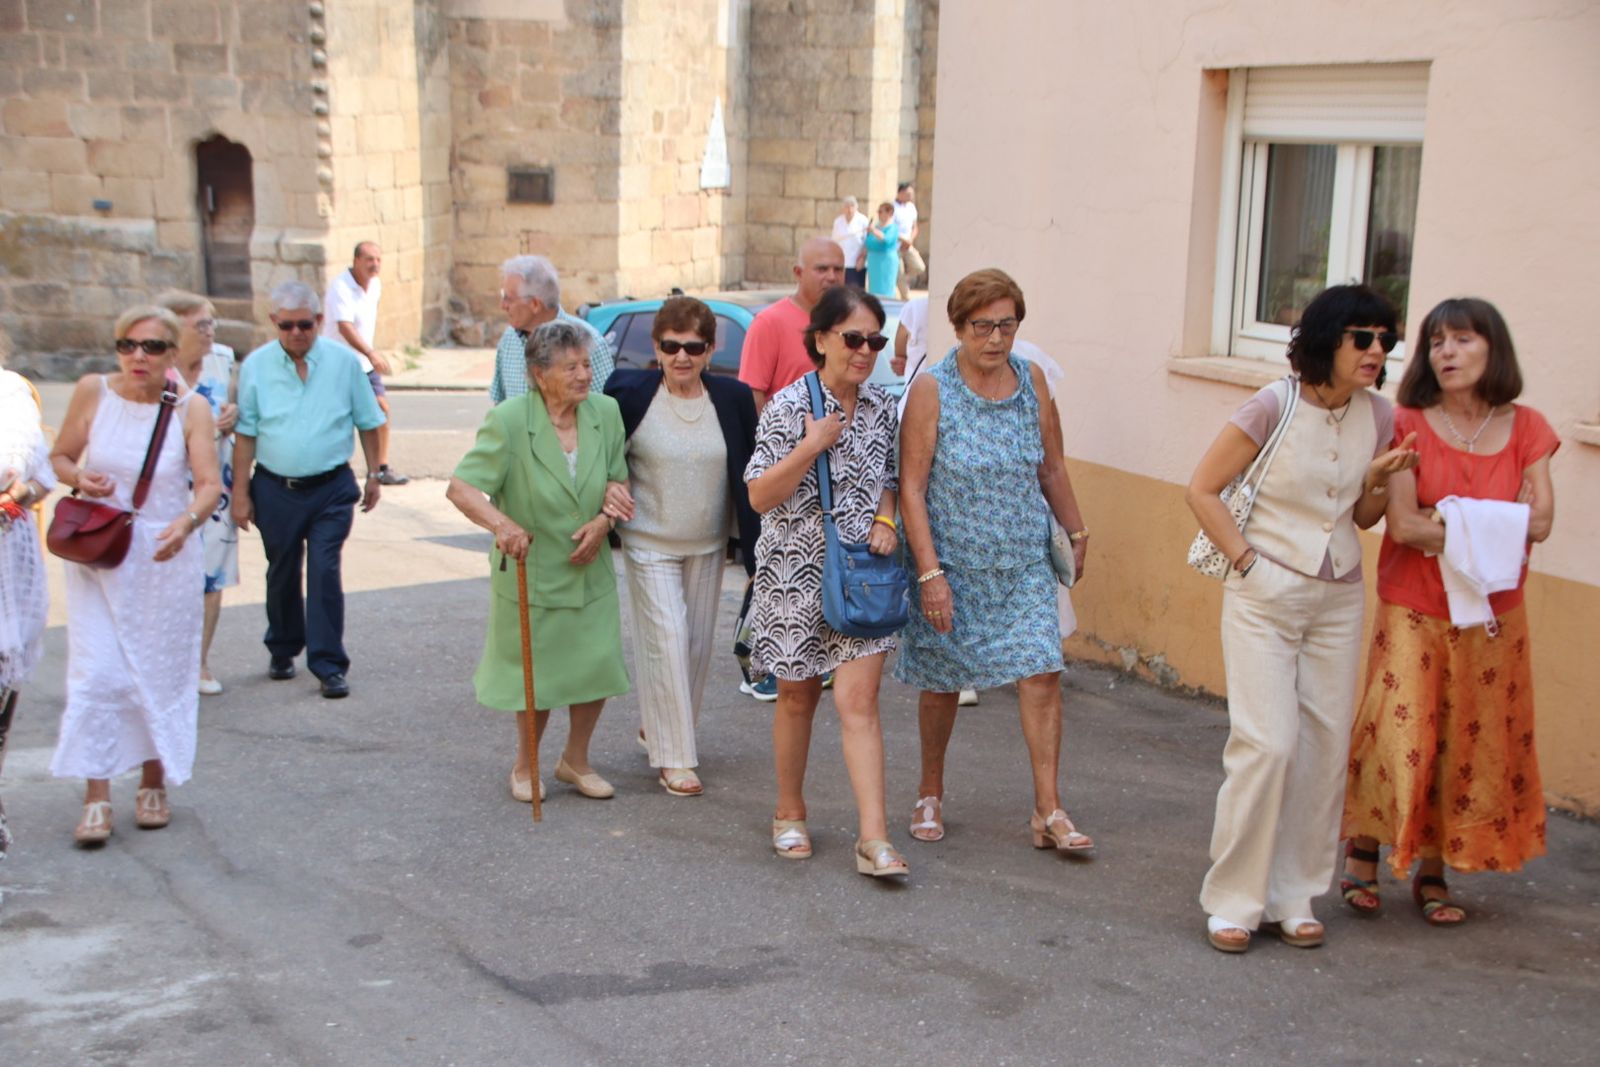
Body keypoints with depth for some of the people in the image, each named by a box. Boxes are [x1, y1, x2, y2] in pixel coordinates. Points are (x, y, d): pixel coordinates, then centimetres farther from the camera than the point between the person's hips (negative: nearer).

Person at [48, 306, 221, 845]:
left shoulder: (190, 408, -7)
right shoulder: (92, 391, -3)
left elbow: (209, 484, -15)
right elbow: (60, 456, 8)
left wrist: (187, 522, -35)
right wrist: (81, 479, -15)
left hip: (167, 556, 0)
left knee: (162, 672, 7)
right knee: (96, 673, -6)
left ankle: (154, 784, 24)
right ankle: (96, 797, -1)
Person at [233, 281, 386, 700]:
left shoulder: (344, 361, -3)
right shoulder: (256, 365, -2)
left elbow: (368, 423, 6)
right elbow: (245, 433, 1)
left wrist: (373, 476, 7)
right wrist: (240, 491, -1)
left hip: (331, 488, -2)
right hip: (275, 488, 2)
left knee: (324, 573, -9)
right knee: (282, 574, 14)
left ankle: (329, 665, -3)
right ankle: (283, 651, 34)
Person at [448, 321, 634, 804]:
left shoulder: (605, 412, -3)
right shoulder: (508, 421, -18)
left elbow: (620, 481, 8)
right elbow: (460, 486, -20)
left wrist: (604, 520, -12)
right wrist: (500, 523, -38)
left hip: (591, 573, 4)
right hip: (532, 573, -4)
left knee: (596, 665, 5)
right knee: (538, 677, 8)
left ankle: (576, 760, 30)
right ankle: (525, 766, 32)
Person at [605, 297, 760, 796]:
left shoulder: (733, 399, -4)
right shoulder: (630, 393, -10)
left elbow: (750, 478, 2)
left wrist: (754, 550, 0)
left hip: (708, 546, 3)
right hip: (649, 543, -3)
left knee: (699, 645, 12)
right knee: (666, 641, -8)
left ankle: (657, 726, 34)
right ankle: (674, 758, 1)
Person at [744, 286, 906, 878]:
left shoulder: (882, 407, 4)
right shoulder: (788, 406, -9)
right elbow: (760, 496, -11)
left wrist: (885, 520, -4)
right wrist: (812, 446, -20)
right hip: (796, 573, -2)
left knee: (859, 701, -6)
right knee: (797, 696, 12)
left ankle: (874, 839, -7)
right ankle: (790, 813, 32)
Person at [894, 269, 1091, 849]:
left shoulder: (1032, 381, 2)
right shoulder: (932, 390, -11)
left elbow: (1052, 465, 15)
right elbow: (911, 486, -13)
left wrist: (1076, 530, 18)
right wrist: (930, 572, -19)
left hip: (1024, 565, 3)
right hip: (953, 565, -3)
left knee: (1042, 674, -7)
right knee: (943, 684, 10)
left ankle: (1049, 810, 0)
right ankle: (930, 795, 30)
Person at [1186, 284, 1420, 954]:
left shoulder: (1378, 417, 4)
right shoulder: (1276, 407, -12)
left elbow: (1363, 517, 15)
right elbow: (1203, 489, -6)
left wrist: (1379, 480, -6)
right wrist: (1246, 562, -10)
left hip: (1338, 601, 5)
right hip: (1265, 597, -5)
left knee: (1325, 746, 5)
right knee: (1267, 743, -10)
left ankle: (1294, 898, 17)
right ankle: (1233, 899, 3)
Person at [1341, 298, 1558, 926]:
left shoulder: (1526, 430, 2)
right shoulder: (1408, 426, -5)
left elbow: (1540, 523, -7)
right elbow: (1404, 525, -15)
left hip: (1492, 616, 3)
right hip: (1412, 610, -2)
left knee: (1468, 745, 6)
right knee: (1399, 734, -6)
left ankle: (1433, 873, 18)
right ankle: (1362, 856, 12)